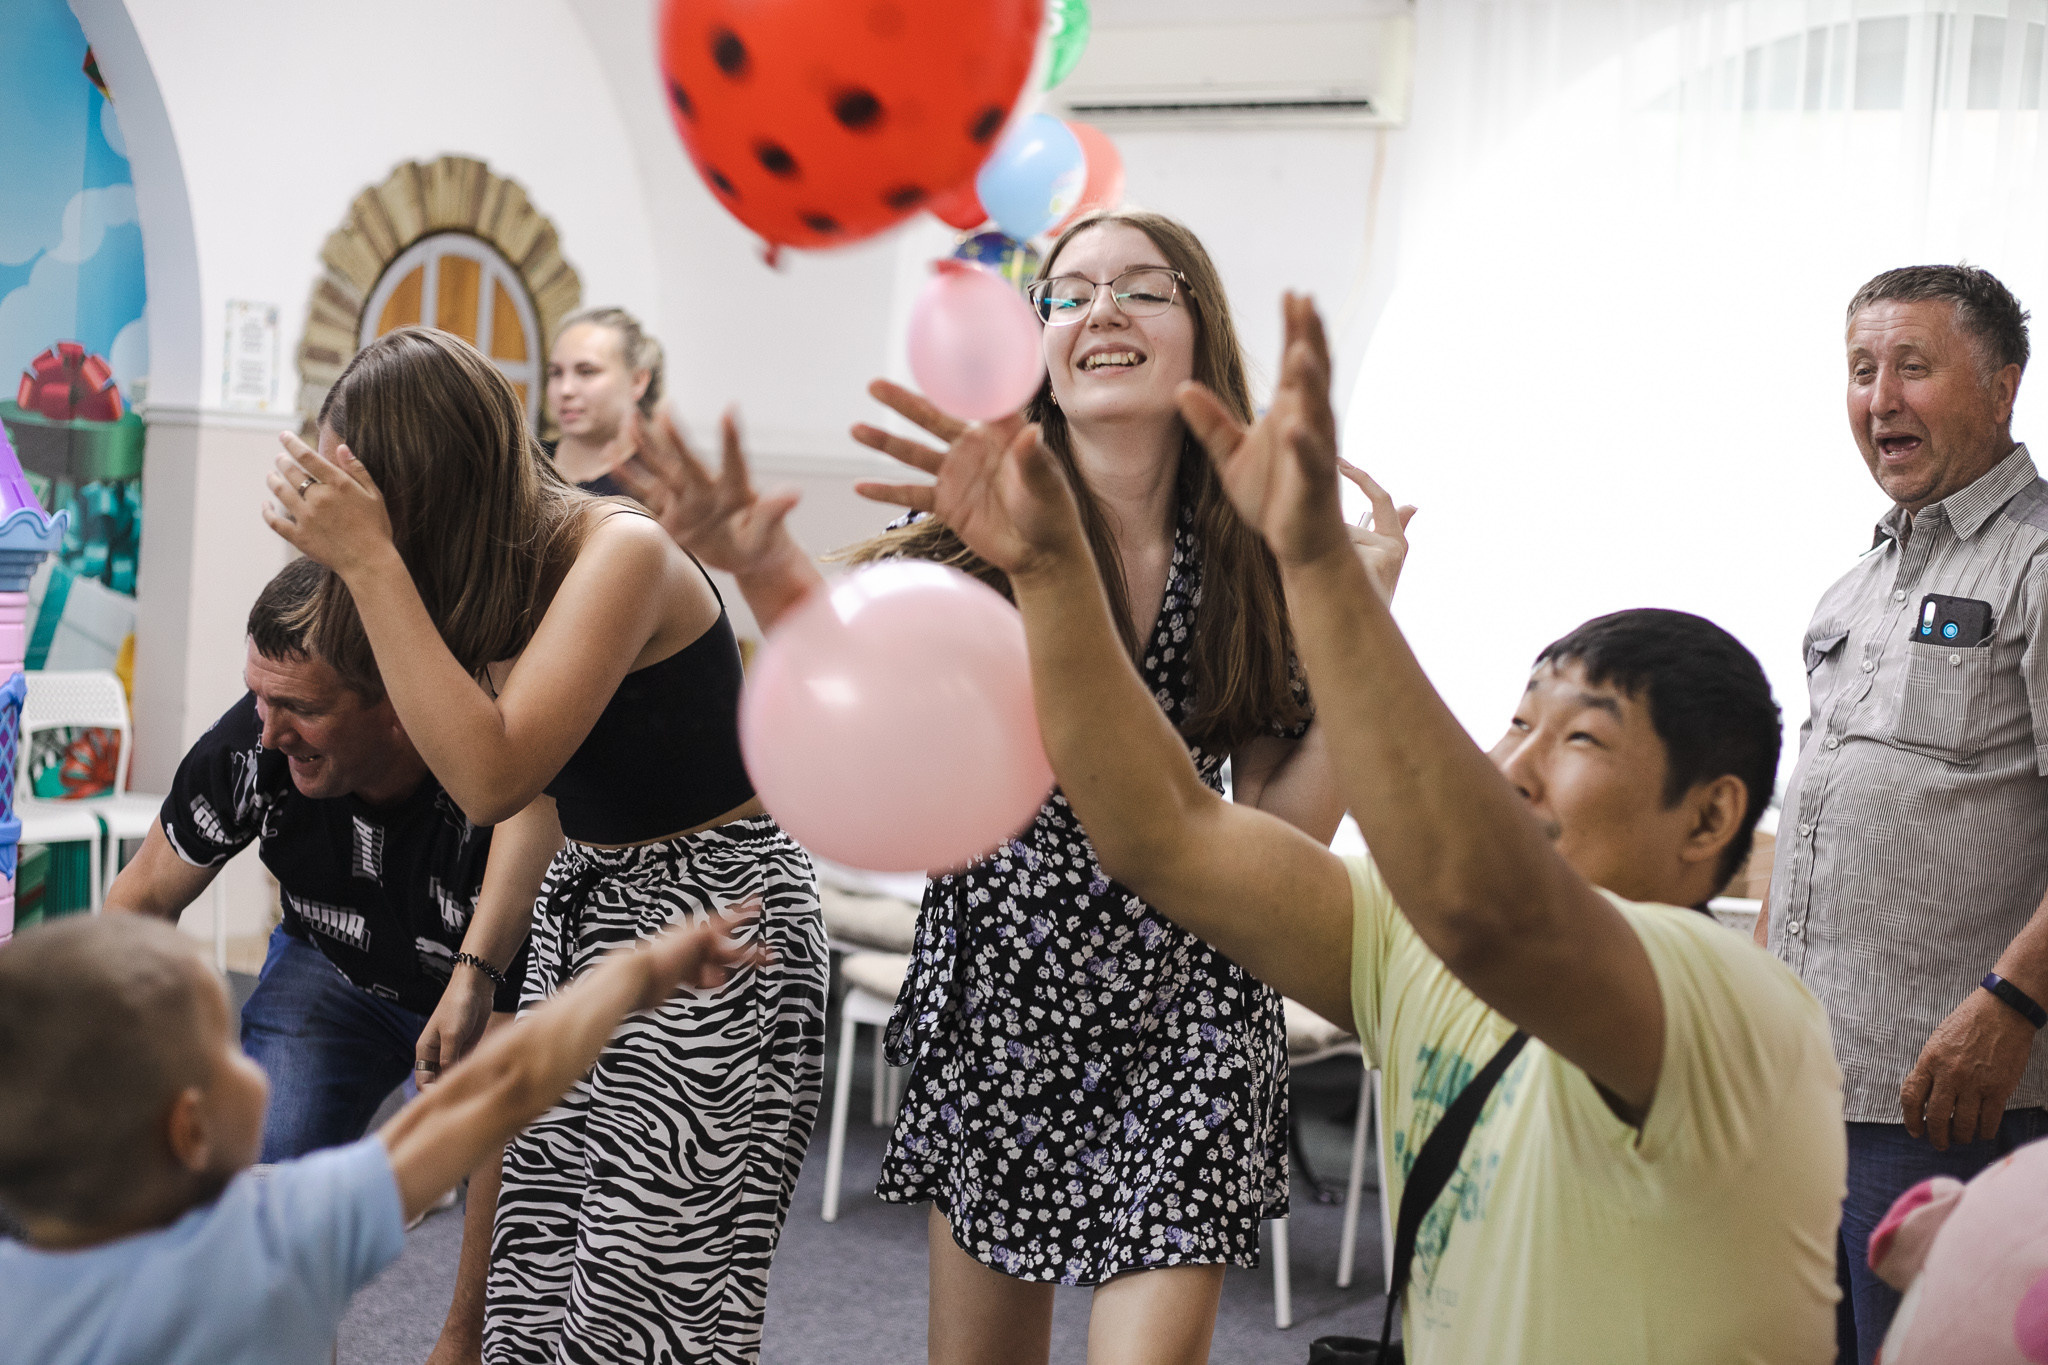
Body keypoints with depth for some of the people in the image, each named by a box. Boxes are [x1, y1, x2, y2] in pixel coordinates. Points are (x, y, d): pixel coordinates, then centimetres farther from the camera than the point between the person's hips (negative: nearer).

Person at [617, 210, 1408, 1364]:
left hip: (1184, 1022, -1)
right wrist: (771, 577, -29)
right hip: (992, 998, 1)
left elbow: (1286, 835, -2)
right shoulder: (979, 535, -5)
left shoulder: (1251, 561, -2)